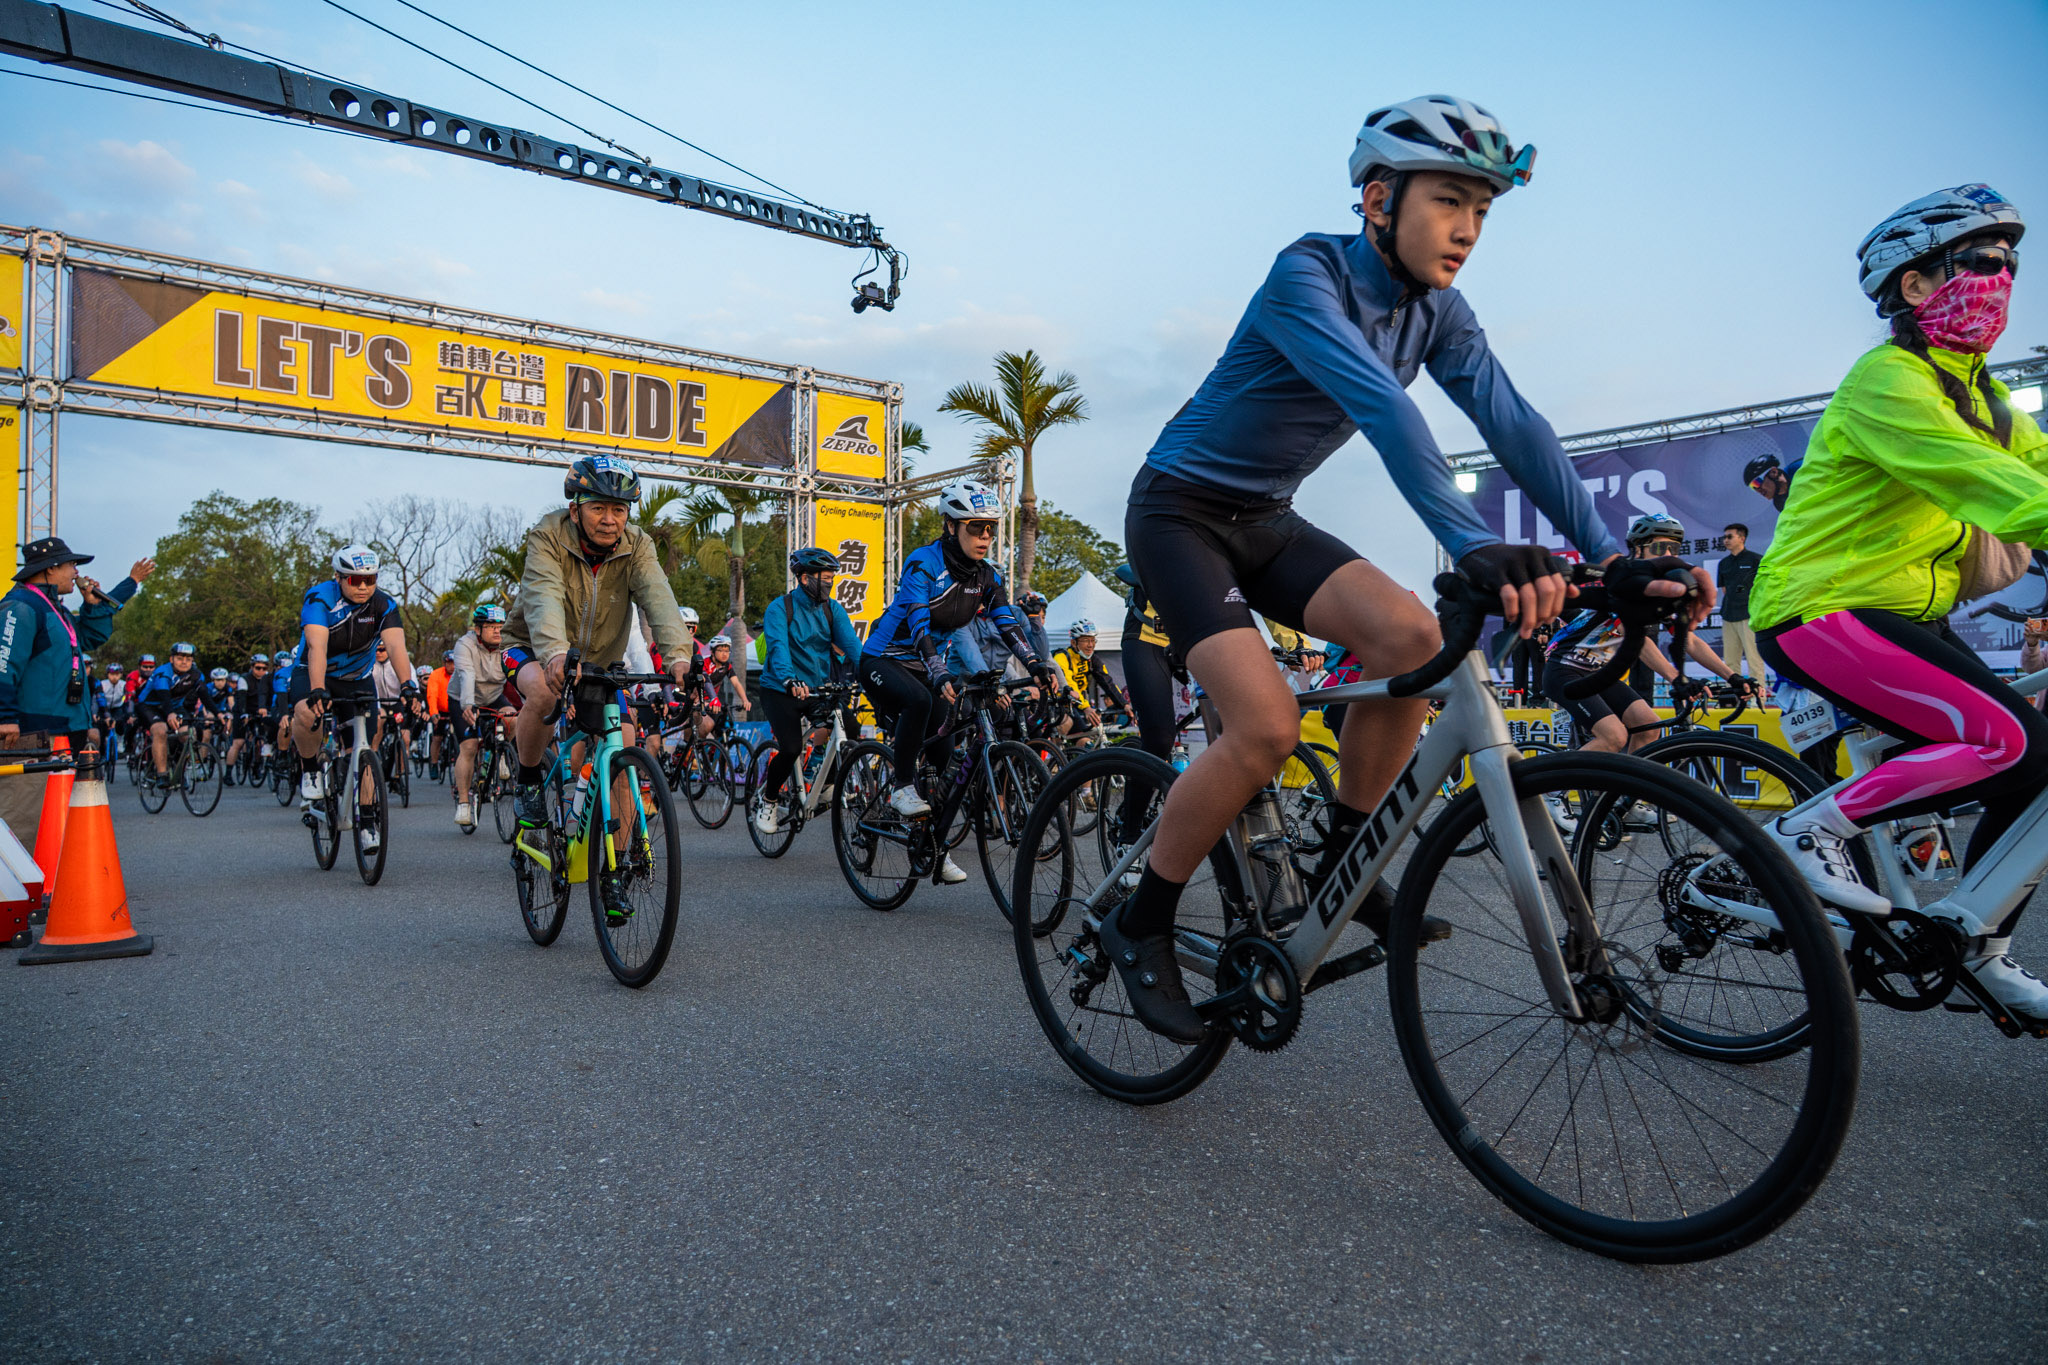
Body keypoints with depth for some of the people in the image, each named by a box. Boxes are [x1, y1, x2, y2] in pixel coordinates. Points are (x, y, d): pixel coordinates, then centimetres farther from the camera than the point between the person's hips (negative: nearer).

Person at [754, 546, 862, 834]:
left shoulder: (832, 608, 2)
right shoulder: (780, 608, -11)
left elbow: (851, 643, -10)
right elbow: (778, 647, -27)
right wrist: (790, 681, -46)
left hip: (818, 688, 5)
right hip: (781, 691, -4)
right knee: (791, 749, -22)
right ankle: (768, 799, 6)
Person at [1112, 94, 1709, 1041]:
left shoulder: (1438, 313, 0)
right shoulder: (1308, 274, -22)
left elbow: (1512, 424, -10)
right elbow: (1381, 406, -38)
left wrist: (1610, 557, -22)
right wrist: (1476, 548, -50)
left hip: (1266, 520, 7)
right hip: (1181, 510, -6)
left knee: (1411, 637, -19)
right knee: (1267, 727, -22)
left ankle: (1339, 866, -1)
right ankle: (1140, 923, -3)